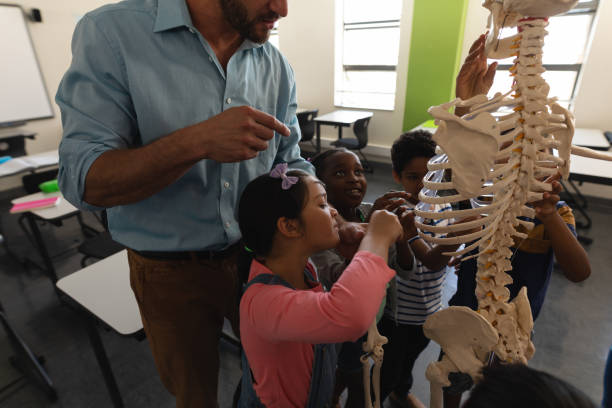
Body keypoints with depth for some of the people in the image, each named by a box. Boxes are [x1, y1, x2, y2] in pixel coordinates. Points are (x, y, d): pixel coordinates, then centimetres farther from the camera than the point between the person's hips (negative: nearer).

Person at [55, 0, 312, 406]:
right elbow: (83, 182, -19)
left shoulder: (276, 66, -2)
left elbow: (290, 164, 2)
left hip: (258, 255, 4)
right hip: (171, 272, -2)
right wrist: (198, 141, -34)